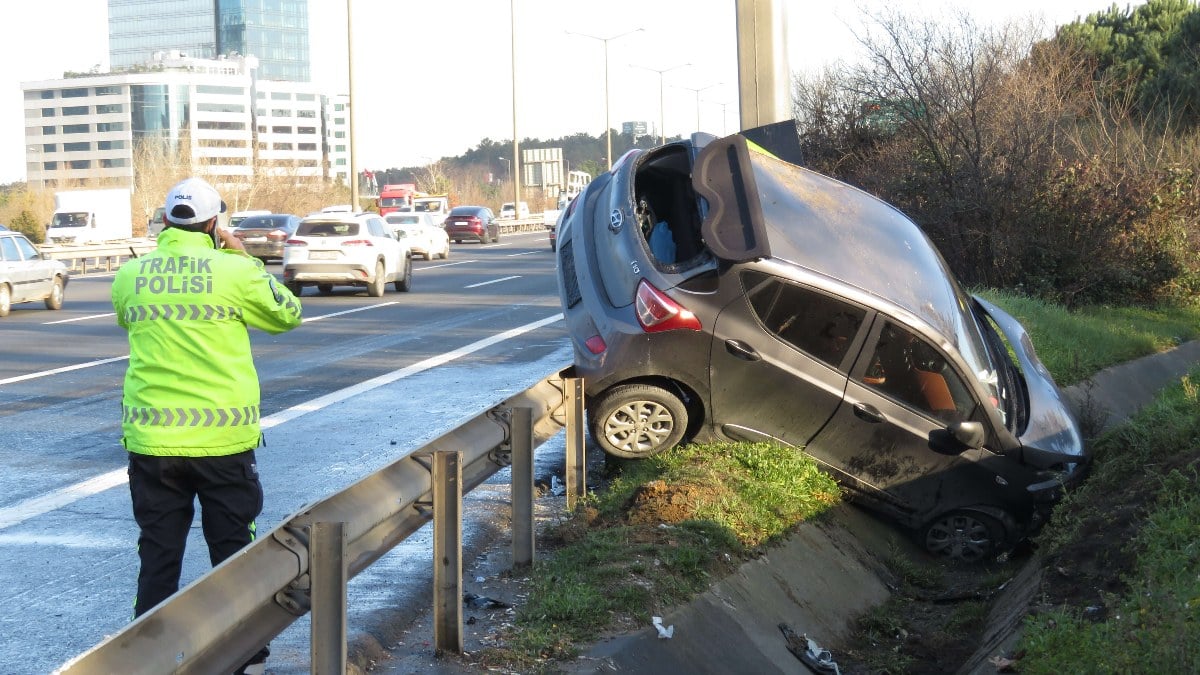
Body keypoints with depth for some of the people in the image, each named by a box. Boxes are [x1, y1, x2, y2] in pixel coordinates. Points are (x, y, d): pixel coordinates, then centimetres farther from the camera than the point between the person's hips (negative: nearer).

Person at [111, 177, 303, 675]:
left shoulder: (130, 276, 1)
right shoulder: (236, 271, -8)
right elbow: (288, 315, 8)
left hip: (152, 440, 2)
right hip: (224, 438, -2)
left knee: (158, 553, 12)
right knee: (232, 549, 11)